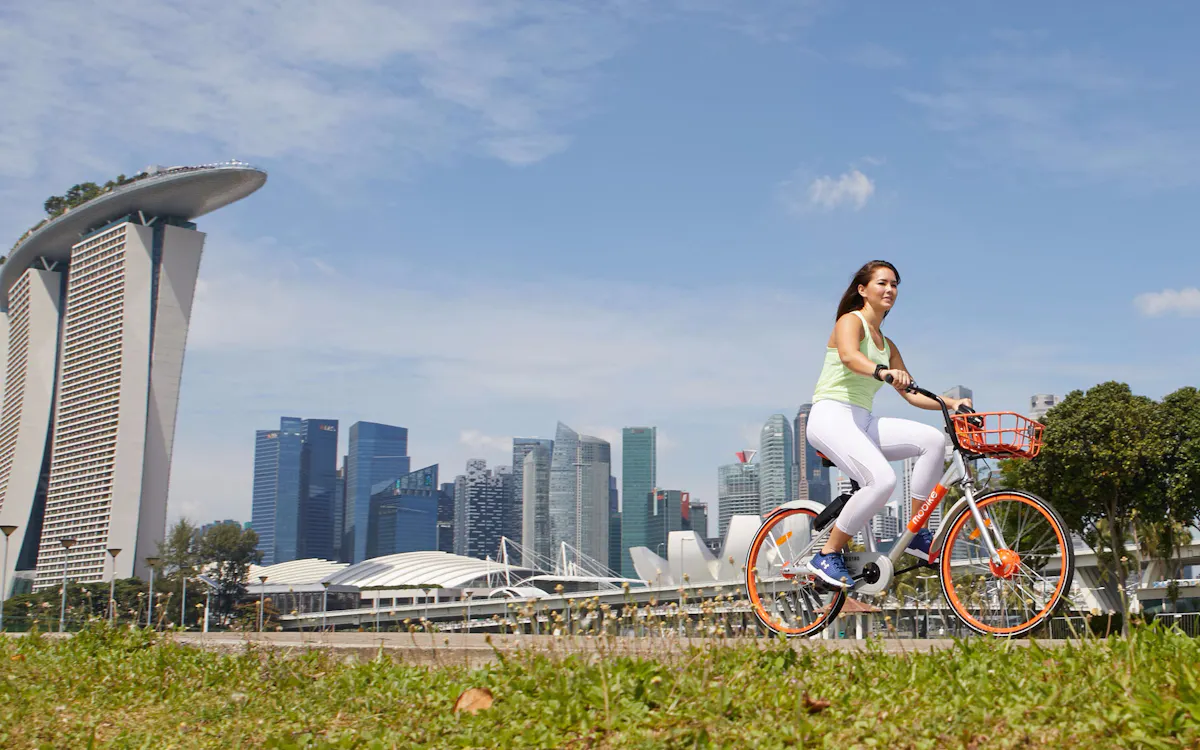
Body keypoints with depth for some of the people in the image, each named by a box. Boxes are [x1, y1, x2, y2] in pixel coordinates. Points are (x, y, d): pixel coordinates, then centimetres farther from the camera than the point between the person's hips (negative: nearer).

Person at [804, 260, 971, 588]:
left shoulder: (887, 345, 22)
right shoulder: (851, 321, -2)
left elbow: (911, 394, 17)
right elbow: (848, 356, -26)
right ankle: (828, 555, -13)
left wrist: (951, 403, 1)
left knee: (932, 439, -14)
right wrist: (882, 372, -45)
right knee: (882, 479, -29)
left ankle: (916, 533, -5)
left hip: (863, 422, 8)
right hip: (832, 416, -8)